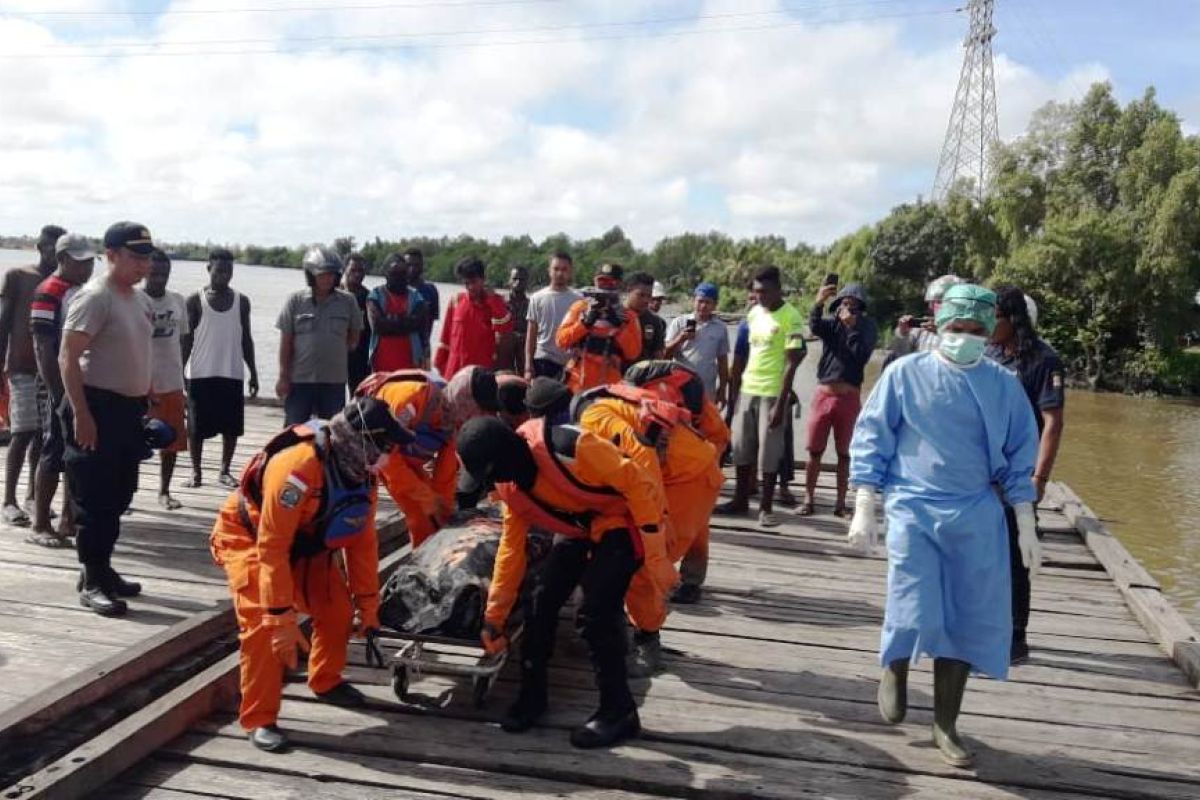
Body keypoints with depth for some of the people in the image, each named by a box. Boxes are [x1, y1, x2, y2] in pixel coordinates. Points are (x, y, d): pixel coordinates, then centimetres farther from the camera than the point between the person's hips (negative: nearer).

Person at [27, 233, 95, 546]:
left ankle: (69, 520, 21)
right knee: (54, 455, -2)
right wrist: (58, 393, -19)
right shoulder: (49, 293, -10)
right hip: (66, 387, -8)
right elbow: (43, 347, -15)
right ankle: (40, 526, 6)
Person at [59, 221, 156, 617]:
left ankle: (102, 570, 27)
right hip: (98, 407, -9)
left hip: (129, 408, 9)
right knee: (95, 498, -4)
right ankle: (92, 583, 4)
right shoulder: (95, 298, -13)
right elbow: (68, 358, -18)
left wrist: (144, 406, 18)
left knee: (118, 496, 15)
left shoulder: (140, 299, 13)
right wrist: (81, 414, -22)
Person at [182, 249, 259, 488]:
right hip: (200, 374, -2)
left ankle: (224, 471, 16)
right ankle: (195, 472, 14)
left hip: (232, 373, 2)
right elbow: (186, 339, 1)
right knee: (197, 427, 3)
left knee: (232, 426, 4)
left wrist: (253, 372, 8)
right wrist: (180, 372, -5)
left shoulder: (241, 301, 7)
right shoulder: (195, 301, 0)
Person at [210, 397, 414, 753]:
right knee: (263, 625, -22)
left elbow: (363, 542, -3)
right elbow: (272, 548, -35)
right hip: (248, 538, -7)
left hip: (303, 544, 7)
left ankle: (326, 682, 26)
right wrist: (281, 616, -33)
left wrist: (368, 606, 0)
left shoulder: (363, 475, -13)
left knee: (337, 607, 0)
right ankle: (259, 720, -8)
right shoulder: (299, 466, -38)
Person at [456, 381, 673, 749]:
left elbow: (636, 483, -28)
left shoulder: (566, 445, -33)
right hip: (579, 526, 8)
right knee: (542, 601, 2)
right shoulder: (510, 483, -6)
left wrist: (657, 558, -25)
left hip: (623, 520, -8)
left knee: (595, 612, -15)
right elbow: (511, 546, 5)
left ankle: (619, 712, 1)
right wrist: (494, 616, 9)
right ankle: (532, 696, 20)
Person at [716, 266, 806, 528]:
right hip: (747, 389, 7)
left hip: (772, 393, -6)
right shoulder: (753, 314, 9)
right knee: (741, 447, 11)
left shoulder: (790, 317, -12)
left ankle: (766, 507, 9)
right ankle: (740, 499, 24)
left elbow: (791, 363, -14)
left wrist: (781, 402, -18)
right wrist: (737, 385, 15)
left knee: (768, 452, 0)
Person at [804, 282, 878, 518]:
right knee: (814, 451, 4)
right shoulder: (832, 323, 6)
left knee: (844, 453, 6)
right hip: (823, 394, 1)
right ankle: (808, 499, 12)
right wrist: (818, 303, -35)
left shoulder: (867, 326, 3)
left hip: (849, 397, -1)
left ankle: (840, 502, 12)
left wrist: (851, 327, -12)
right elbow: (814, 326, -18)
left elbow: (862, 355, -11)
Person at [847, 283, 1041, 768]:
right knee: (915, 613, -11)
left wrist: (1026, 526, 8)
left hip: (977, 517, 3)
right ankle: (894, 672, 25)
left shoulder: (1004, 385, 4)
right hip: (914, 510, -3)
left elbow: (1019, 458, 9)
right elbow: (870, 440, -1)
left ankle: (945, 725, 22)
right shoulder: (905, 374, -3)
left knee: (970, 621, 5)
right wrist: (863, 510, -6)